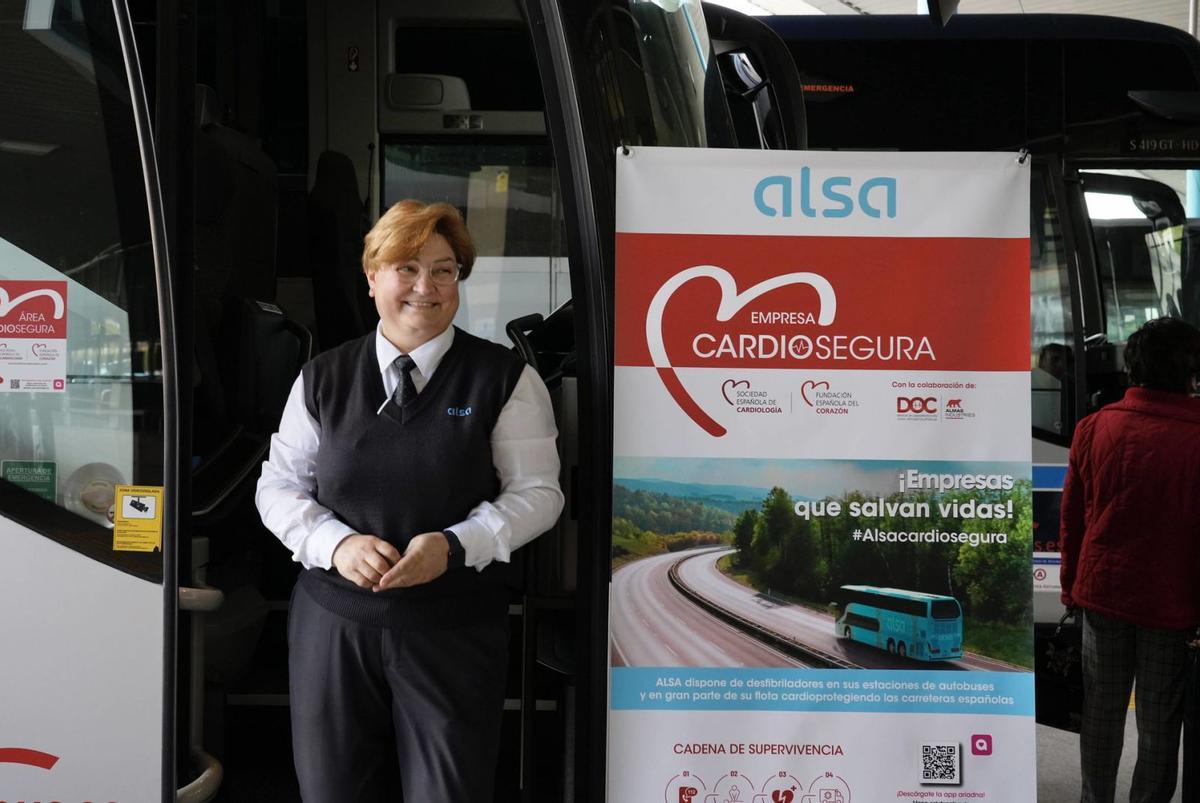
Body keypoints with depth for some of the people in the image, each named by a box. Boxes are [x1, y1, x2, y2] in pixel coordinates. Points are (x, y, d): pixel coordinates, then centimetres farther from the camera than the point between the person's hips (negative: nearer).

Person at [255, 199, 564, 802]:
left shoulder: (503, 378, -2)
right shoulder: (322, 378, 5)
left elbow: (537, 492, -2)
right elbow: (279, 486, 8)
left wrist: (455, 545, -17)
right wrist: (336, 544, -12)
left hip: (453, 632, -2)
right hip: (333, 621, 2)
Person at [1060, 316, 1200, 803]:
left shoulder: (1093, 429, -4)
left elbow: (1071, 517, 3)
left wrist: (1071, 586, 14)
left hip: (1102, 593, 3)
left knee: (1102, 711, 15)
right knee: (1159, 722, 10)